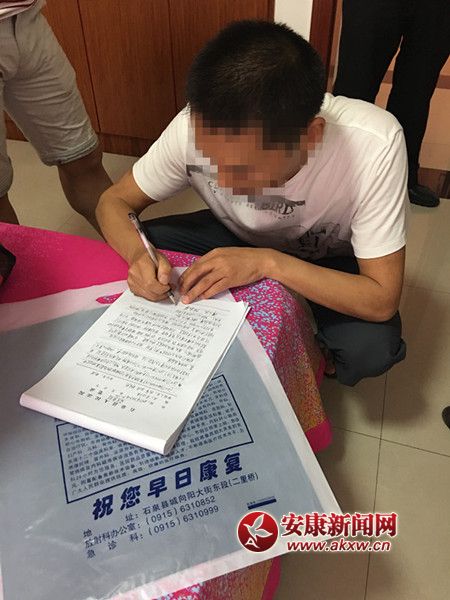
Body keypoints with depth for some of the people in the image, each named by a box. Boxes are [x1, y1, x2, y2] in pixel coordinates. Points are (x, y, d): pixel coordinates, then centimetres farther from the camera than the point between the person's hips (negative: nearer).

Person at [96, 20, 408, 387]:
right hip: (238, 238, 3)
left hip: (329, 263, -2)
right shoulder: (195, 127, -29)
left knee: (371, 348, -29)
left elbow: (381, 300, -30)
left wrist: (267, 262, -40)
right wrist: (138, 253, -37)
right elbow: (115, 202, -15)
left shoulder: (373, 145, -35)